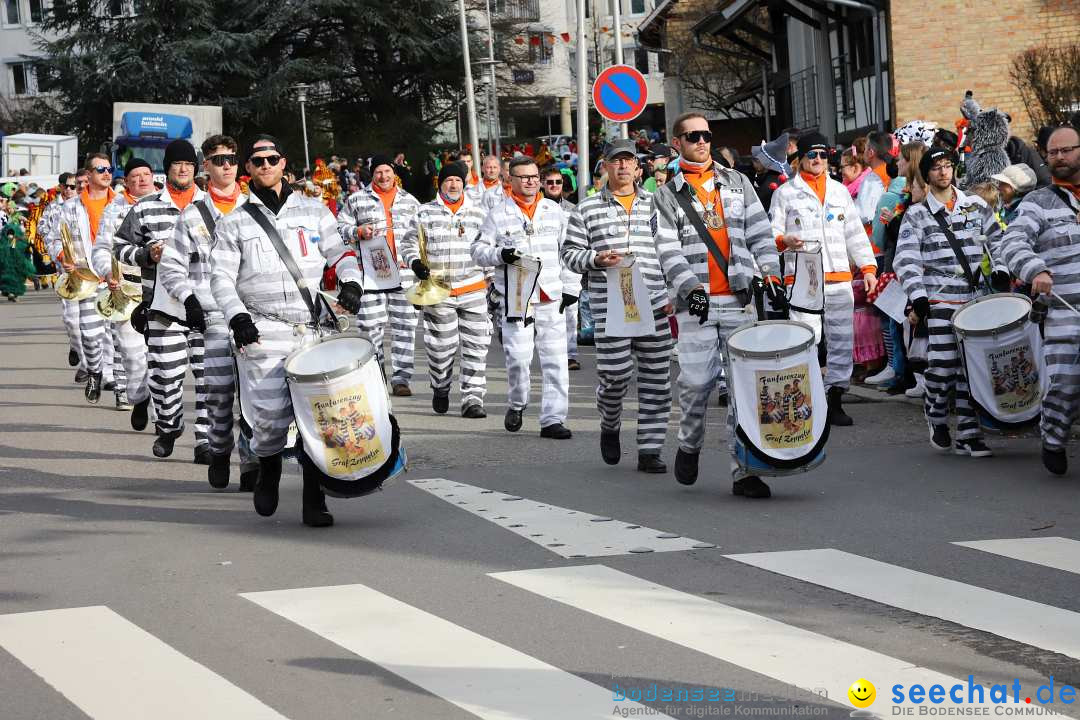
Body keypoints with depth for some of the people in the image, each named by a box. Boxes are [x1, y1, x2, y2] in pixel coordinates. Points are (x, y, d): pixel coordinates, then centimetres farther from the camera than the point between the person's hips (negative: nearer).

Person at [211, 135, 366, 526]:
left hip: (315, 329, 1)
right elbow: (221, 276, 6)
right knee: (270, 418, -10)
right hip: (263, 332, -1)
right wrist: (237, 317, -10)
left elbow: (339, 251, 16)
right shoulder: (233, 223, 11)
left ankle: (314, 502, -1)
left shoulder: (314, 211, 16)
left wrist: (350, 282, -6)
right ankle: (268, 467, 23)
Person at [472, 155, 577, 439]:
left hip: (552, 298, 3)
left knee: (555, 361, -1)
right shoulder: (498, 214, 5)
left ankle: (553, 419, 4)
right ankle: (517, 404, 16)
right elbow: (478, 250, 6)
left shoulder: (554, 212, 13)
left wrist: (570, 288, 8)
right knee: (518, 357, -12)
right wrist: (500, 254, -14)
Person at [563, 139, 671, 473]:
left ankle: (649, 449, 7)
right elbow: (569, 252, 7)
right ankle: (609, 426, 22)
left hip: (655, 304, 2)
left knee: (656, 379, 0)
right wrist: (596, 259, -12)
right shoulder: (587, 209, 7)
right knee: (615, 375, -8)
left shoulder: (656, 204, 12)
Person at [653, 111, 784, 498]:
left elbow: (760, 235, 13)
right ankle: (690, 444, 20)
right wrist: (691, 287, -17)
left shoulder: (737, 183, 17)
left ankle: (744, 471, -1)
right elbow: (668, 251, -3)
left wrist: (770, 277, -1)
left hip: (741, 297, 2)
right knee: (696, 381, -9)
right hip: (697, 303, -2)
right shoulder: (668, 195, 8)